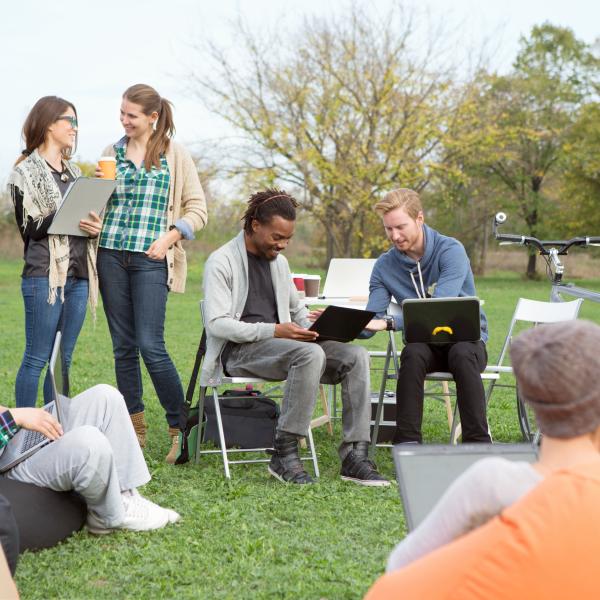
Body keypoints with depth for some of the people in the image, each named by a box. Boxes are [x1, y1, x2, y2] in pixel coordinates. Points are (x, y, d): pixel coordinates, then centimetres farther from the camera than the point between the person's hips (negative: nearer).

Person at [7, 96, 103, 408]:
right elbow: (29, 229, -7)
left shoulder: (74, 171, 19)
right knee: (37, 358, -4)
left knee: (63, 360, 8)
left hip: (78, 275, 6)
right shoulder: (25, 172, -1)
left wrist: (95, 227, -2)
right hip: (44, 276, -6)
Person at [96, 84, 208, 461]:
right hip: (111, 255, 4)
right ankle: (135, 427, 16)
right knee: (123, 346, 7)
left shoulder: (174, 154, 2)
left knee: (151, 346, -11)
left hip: (150, 259, -4)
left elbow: (198, 208, 1)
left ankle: (180, 427, 1)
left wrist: (169, 237, -11)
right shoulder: (112, 153, 13)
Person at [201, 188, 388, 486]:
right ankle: (284, 454, -30)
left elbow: (297, 309, 30)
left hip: (277, 345, 7)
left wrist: (315, 328, 5)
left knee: (356, 356, -15)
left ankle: (354, 455, -21)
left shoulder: (279, 261, 21)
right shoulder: (221, 262, -3)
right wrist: (273, 331, -24)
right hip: (238, 350, -7)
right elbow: (217, 324, -13)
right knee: (311, 354, -36)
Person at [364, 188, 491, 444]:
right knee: (412, 354, -33)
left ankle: (478, 442, -33)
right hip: (425, 344, 3)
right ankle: (407, 443, -31)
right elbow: (371, 322, -4)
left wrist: (389, 323, -37)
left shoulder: (450, 250, -14)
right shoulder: (385, 266, 1)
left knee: (462, 355, -38)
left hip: (466, 338, -3)